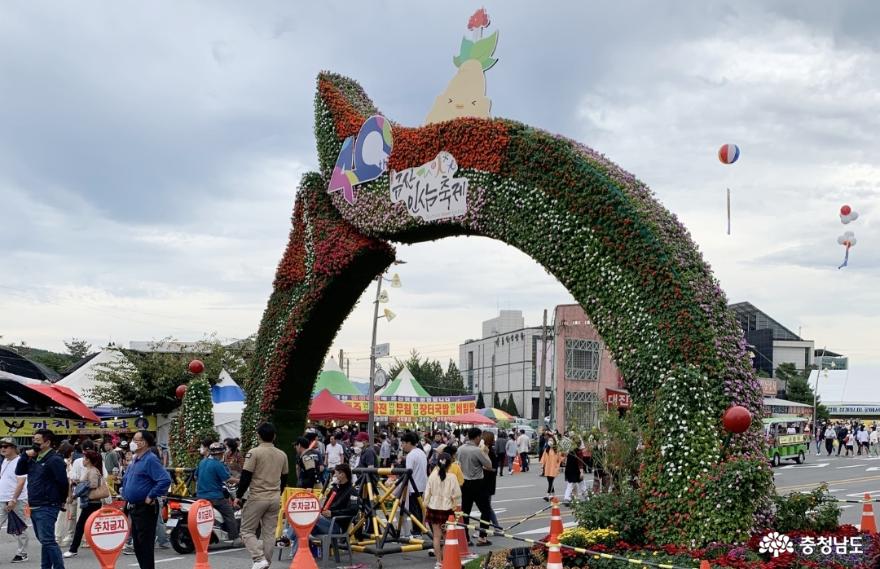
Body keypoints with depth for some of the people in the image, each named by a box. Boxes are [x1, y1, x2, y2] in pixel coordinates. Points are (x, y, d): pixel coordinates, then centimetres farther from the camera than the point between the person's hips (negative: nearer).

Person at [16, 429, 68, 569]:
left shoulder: (54, 460, -14)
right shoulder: (34, 458, 14)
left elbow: (63, 483, -16)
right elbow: (19, 472, 14)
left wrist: (60, 501, -4)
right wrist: (25, 455, 1)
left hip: (47, 508, -9)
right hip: (34, 507, 9)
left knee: (47, 541, -13)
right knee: (44, 541, 16)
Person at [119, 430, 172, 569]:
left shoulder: (150, 460, -16)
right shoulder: (134, 460, 13)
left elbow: (165, 480, -29)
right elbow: (125, 479, 31)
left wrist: (151, 497, -22)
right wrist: (125, 494, 18)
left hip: (145, 509, -10)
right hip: (133, 508, 10)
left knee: (145, 544, -7)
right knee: (137, 544, 15)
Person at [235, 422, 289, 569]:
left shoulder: (254, 452, -10)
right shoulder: (282, 455, 7)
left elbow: (246, 476, -11)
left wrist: (238, 496, -2)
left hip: (257, 498, -5)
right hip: (275, 499, 5)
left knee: (247, 530, 5)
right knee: (269, 533, 10)